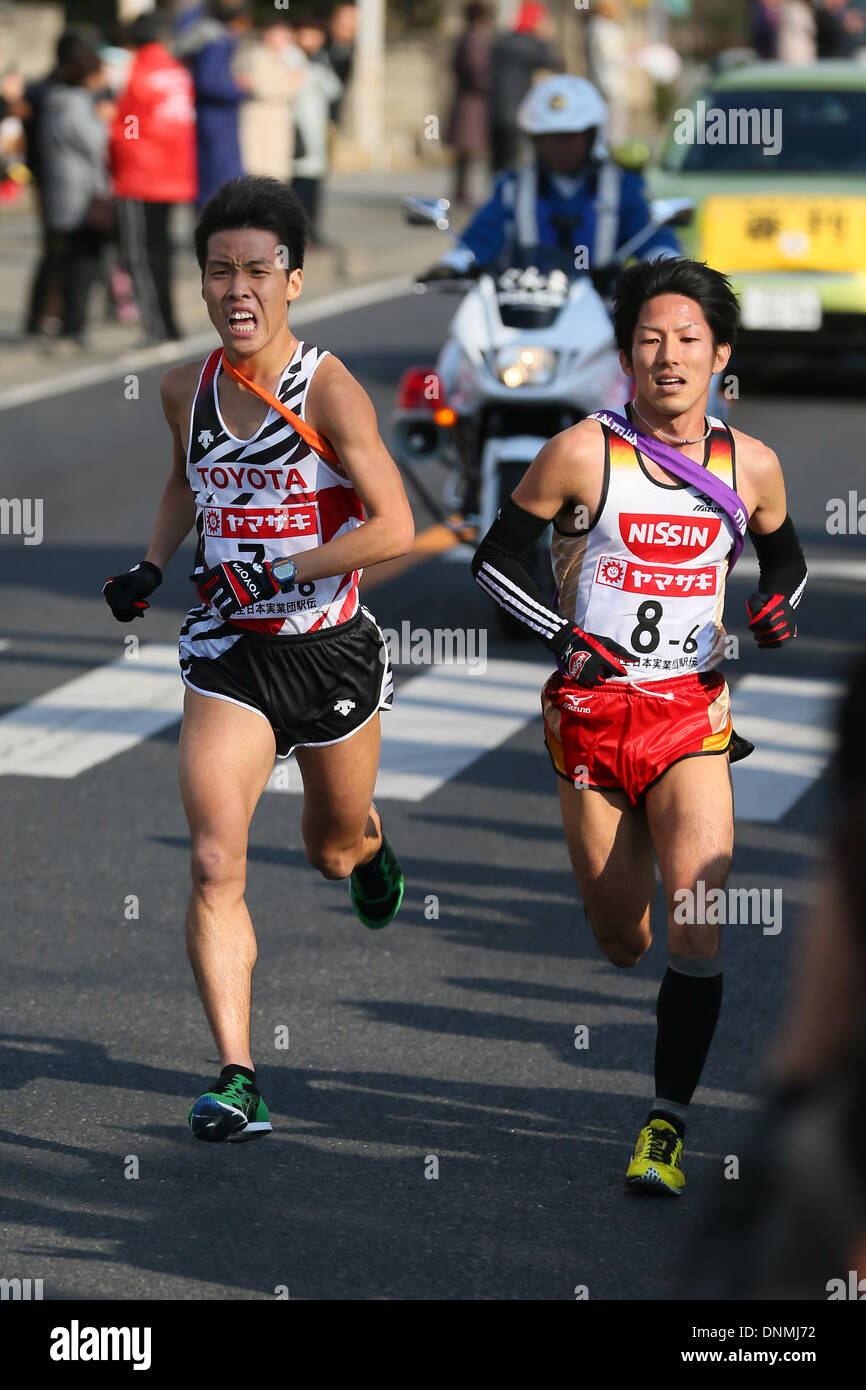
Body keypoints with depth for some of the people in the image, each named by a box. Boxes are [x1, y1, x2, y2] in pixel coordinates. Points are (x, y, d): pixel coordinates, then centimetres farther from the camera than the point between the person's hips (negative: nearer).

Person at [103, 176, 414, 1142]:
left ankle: (369, 845, 59)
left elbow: (394, 527, -21)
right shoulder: (186, 389, 0)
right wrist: (151, 567, 11)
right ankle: (235, 1078, -14)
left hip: (332, 648, -2)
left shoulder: (329, 391, -15)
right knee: (215, 864, -15)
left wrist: (277, 572, -22)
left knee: (333, 849, 19)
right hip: (228, 653, 2)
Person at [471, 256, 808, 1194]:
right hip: (591, 714, -1)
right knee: (621, 944, 6)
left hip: (691, 712, 1)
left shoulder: (751, 466, 3)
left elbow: (786, 560, 21)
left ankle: (667, 1125, -12)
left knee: (696, 924, -17)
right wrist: (562, 637, -12)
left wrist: (777, 606, -1)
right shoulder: (583, 454, -6)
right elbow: (492, 561, 1)